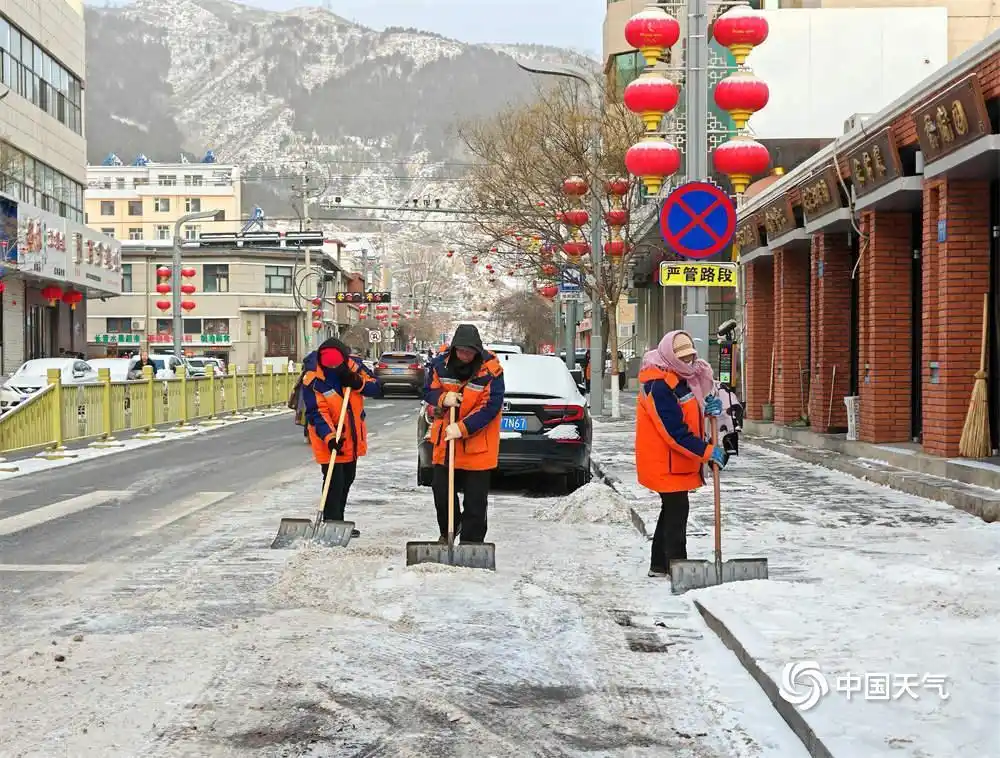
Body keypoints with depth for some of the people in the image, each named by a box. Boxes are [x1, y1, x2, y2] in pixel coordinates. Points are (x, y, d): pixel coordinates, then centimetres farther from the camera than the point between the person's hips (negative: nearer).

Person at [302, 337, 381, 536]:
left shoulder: (353, 365, -6)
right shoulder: (312, 378, -20)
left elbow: (376, 388, -2)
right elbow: (316, 412, -23)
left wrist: (357, 382, -21)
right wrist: (329, 436, -33)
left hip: (352, 438, 7)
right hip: (329, 439, -6)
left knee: (347, 480, 17)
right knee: (334, 482, -11)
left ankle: (339, 524, 31)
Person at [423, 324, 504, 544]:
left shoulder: (491, 370, -16)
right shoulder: (441, 364, -5)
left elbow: (490, 407, -18)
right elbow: (428, 391, 5)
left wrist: (462, 428, -24)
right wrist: (443, 398, -19)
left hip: (477, 445, -4)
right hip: (445, 439, 4)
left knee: (475, 499, 2)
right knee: (440, 489, 13)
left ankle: (471, 540, 13)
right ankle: (448, 530, 36)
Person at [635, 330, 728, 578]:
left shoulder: (681, 377, 9)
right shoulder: (659, 385, -23)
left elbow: (690, 413, 21)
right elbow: (675, 432, -26)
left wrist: (709, 406, -2)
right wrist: (708, 451, -22)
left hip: (676, 462, 10)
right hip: (664, 462, -10)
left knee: (672, 510, 17)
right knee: (677, 511, -7)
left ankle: (659, 565, 27)